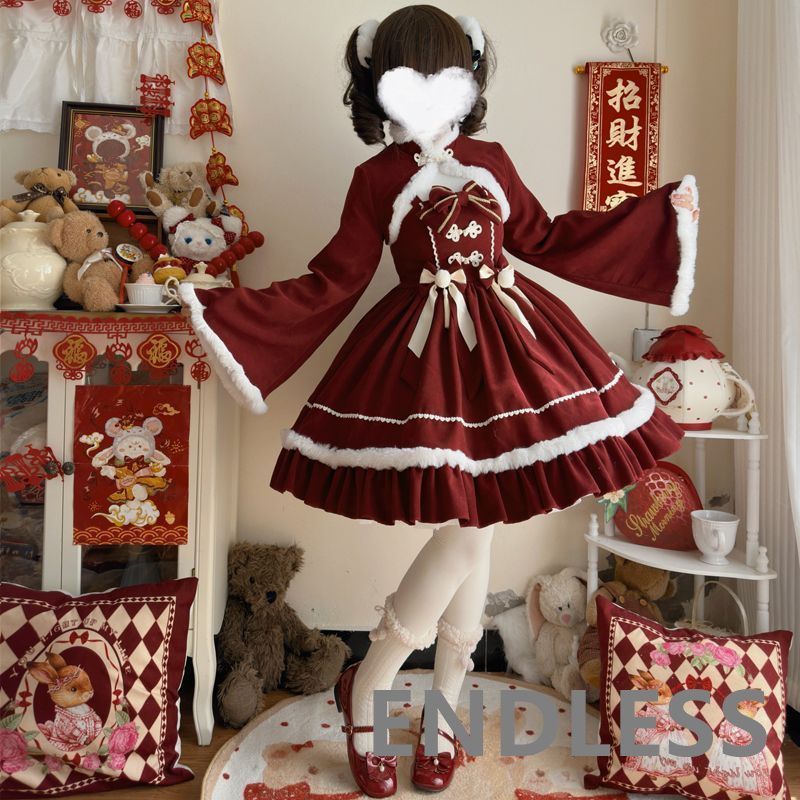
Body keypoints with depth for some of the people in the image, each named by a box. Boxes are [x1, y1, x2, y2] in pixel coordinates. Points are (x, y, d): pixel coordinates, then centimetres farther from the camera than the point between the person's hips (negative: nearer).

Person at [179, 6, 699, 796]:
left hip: (505, 345, 4)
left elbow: (549, 240, 18)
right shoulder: (376, 177, 4)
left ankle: (442, 714, 25)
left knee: (472, 529, 5)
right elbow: (331, 284, 2)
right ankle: (366, 689, 13)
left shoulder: (490, 161, 13)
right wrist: (228, 314, -7)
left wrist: (657, 215, 21)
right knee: (464, 527, -11)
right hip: (424, 356, -3)